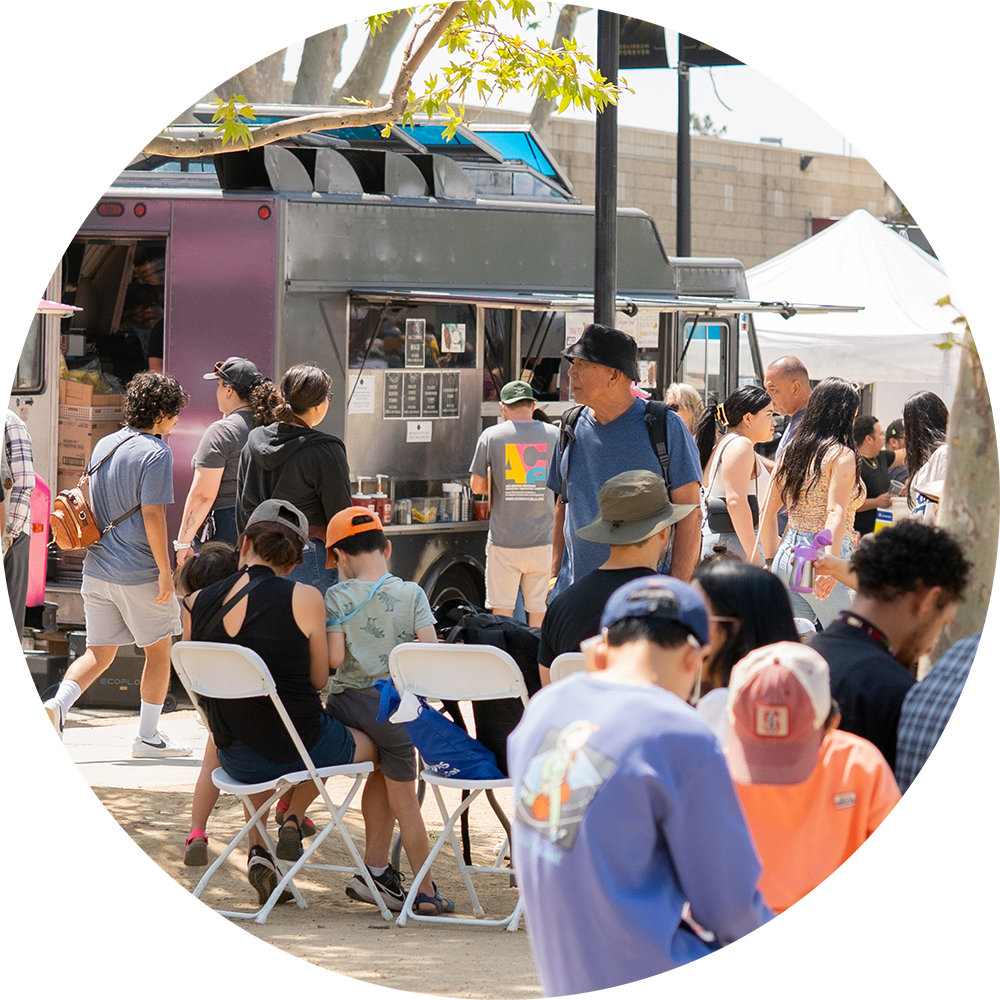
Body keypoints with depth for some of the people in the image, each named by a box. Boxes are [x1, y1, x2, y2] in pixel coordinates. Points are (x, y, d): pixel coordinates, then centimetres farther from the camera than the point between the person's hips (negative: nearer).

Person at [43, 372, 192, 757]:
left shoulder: (104, 445, 11)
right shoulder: (155, 453, -13)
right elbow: (152, 514, -19)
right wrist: (165, 571, -15)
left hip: (97, 567, 7)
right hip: (139, 572, -7)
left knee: (99, 653, 10)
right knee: (159, 649, 10)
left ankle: (56, 707, -12)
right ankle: (148, 736, 14)